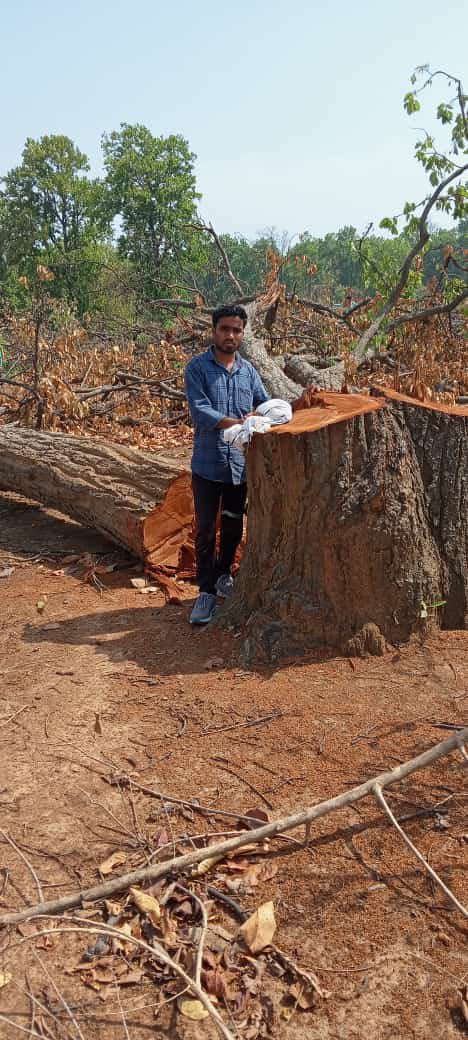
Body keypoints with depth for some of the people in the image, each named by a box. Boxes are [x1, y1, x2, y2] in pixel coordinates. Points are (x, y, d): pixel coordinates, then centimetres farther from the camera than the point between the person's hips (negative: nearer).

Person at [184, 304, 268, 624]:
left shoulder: (249, 370, 7)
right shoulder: (197, 367, -7)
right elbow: (199, 409, -19)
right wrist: (235, 423, -33)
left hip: (241, 463, 4)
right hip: (208, 463, -4)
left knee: (234, 527, 16)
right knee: (205, 529, 1)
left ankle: (224, 574, 38)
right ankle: (207, 591, 12)